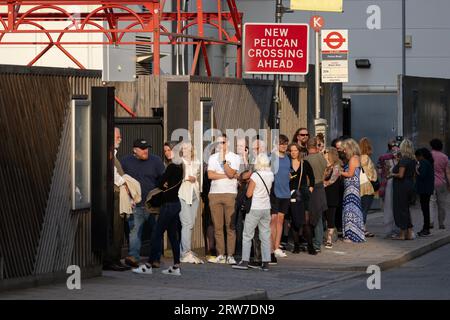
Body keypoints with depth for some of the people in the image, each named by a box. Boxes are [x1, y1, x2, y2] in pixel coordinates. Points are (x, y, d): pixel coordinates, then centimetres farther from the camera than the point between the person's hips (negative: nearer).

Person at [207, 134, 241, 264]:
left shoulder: (234, 157, 6)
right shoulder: (212, 158, 14)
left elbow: (231, 173, -10)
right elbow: (210, 175, 0)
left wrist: (223, 160, -13)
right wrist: (227, 176, -4)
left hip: (230, 194, -3)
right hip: (215, 194, 3)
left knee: (231, 226, -5)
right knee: (217, 226, 1)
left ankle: (230, 255, -5)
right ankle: (220, 255, 5)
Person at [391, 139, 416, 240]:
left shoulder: (403, 160, -17)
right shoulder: (413, 160, 8)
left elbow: (401, 175, -22)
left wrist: (392, 174, -3)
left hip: (401, 186, -8)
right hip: (410, 185, 8)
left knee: (401, 209, -1)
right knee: (406, 209, 16)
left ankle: (402, 234, 2)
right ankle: (410, 232, 12)